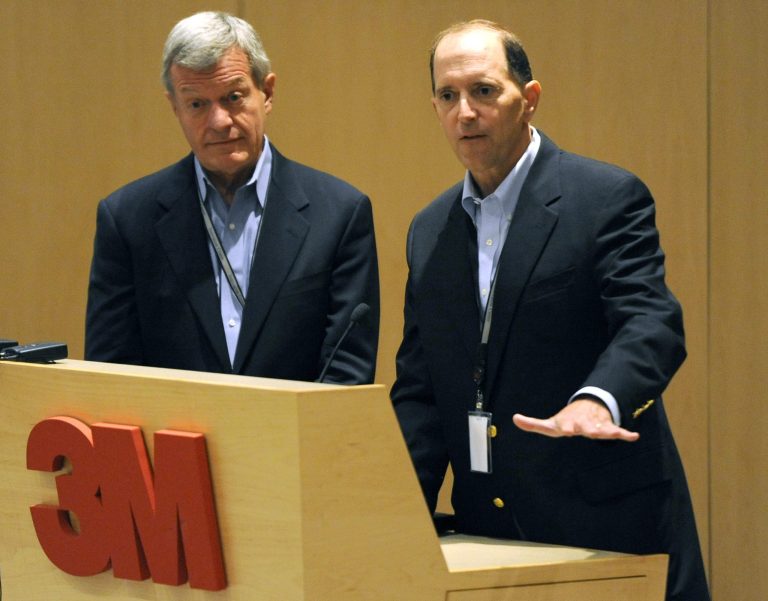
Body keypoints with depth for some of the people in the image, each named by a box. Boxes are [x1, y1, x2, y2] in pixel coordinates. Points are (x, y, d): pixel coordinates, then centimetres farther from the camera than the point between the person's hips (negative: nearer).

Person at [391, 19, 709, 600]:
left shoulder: (609, 198, -4)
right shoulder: (430, 232, 14)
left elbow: (650, 323, -18)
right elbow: (419, 385, 13)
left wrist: (596, 400, -39)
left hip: (607, 522, -5)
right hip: (487, 531, 5)